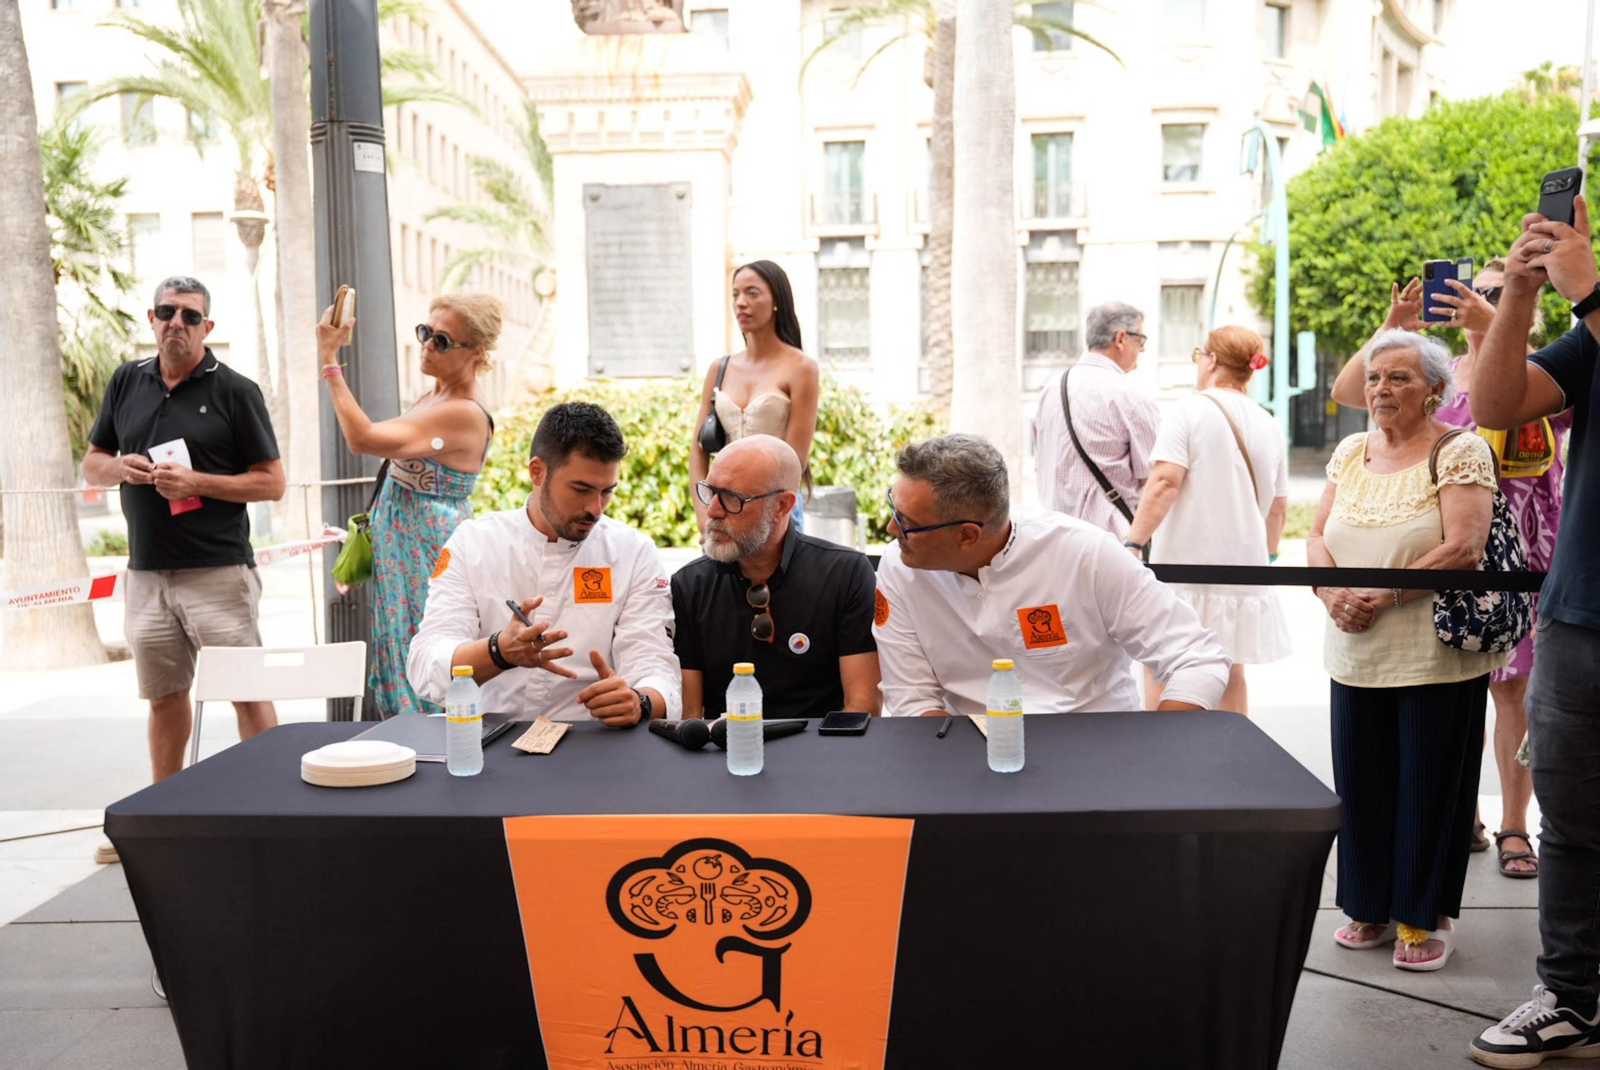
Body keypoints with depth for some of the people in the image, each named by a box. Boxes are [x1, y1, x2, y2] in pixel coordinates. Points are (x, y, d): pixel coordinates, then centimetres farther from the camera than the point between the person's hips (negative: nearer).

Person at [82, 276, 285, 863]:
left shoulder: (234, 390, -3)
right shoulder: (126, 383, 11)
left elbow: (272, 483, -5)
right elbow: (91, 464, 18)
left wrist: (196, 482, -17)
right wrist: (119, 467, -5)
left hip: (218, 572, -5)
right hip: (146, 573, 5)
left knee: (248, 693, -4)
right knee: (163, 695, 15)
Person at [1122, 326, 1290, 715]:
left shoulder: (1188, 410, -6)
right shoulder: (1268, 425, 11)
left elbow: (1164, 482, -18)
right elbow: (1278, 507, 17)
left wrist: (1134, 542, -21)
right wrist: (1266, 557, 30)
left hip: (1185, 564, -6)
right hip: (1242, 565, 6)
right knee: (1230, 675, 16)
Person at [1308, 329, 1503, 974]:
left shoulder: (1461, 452, -7)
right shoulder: (1351, 452, 11)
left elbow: (1463, 548, -17)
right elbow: (1318, 536, 9)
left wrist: (1380, 596, -19)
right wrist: (1333, 593, -10)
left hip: (1436, 658, -5)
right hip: (1355, 655, 5)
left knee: (1429, 787, 5)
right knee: (1361, 785, 11)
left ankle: (1425, 918, 20)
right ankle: (1373, 908, 27)